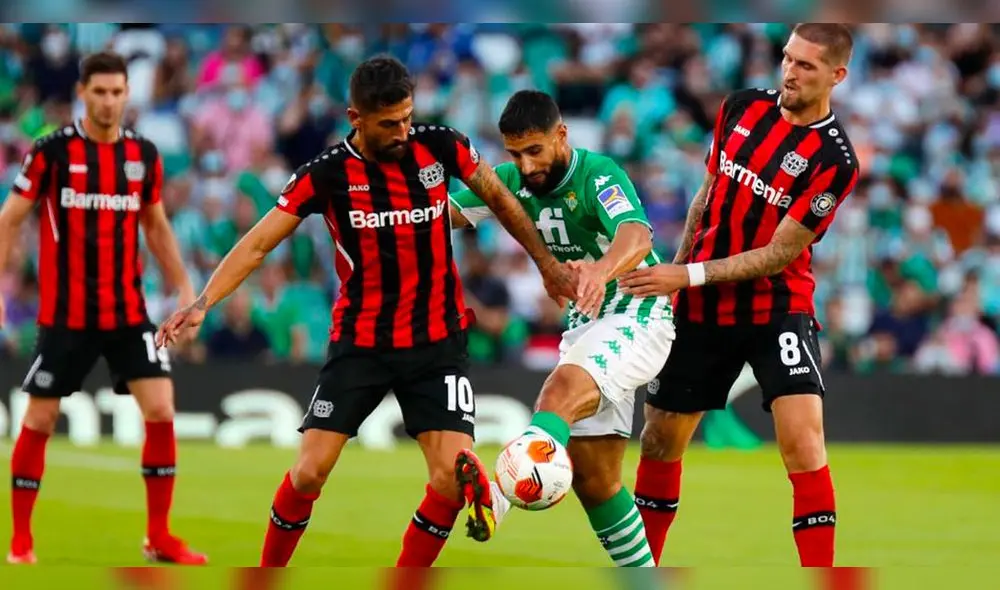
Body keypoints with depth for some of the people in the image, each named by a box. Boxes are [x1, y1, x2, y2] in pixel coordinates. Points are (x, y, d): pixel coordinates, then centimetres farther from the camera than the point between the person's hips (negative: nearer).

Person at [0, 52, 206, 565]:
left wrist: (183, 288, 12)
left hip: (129, 312, 3)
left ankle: (159, 537, 4)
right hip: (65, 314, -3)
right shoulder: (52, 151, -7)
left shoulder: (144, 154, 4)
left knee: (161, 412, -7)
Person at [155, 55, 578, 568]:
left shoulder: (440, 147, -6)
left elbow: (498, 197, 12)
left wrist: (547, 264, 17)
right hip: (359, 343, -1)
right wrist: (202, 304, -22)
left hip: (437, 341, 1)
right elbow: (258, 244, -9)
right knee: (310, 471, -7)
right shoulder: (327, 174, -10)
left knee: (453, 476, -13)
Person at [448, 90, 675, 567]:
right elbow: (449, 211, -3)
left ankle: (501, 495, -58)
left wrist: (604, 268, -60)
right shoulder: (514, 181, 2)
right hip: (585, 326, 8)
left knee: (564, 388, -36)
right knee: (591, 476, 5)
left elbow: (637, 235, -38)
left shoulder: (599, 175, -19)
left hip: (637, 317, -8)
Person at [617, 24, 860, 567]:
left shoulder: (833, 159, -18)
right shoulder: (741, 108, -1)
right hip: (702, 309, 5)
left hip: (776, 307, -5)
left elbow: (777, 255, -17)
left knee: (801, 440, -22)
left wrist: (690, 275, -19)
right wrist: (673, 267, 12)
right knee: (659, 440, 11)